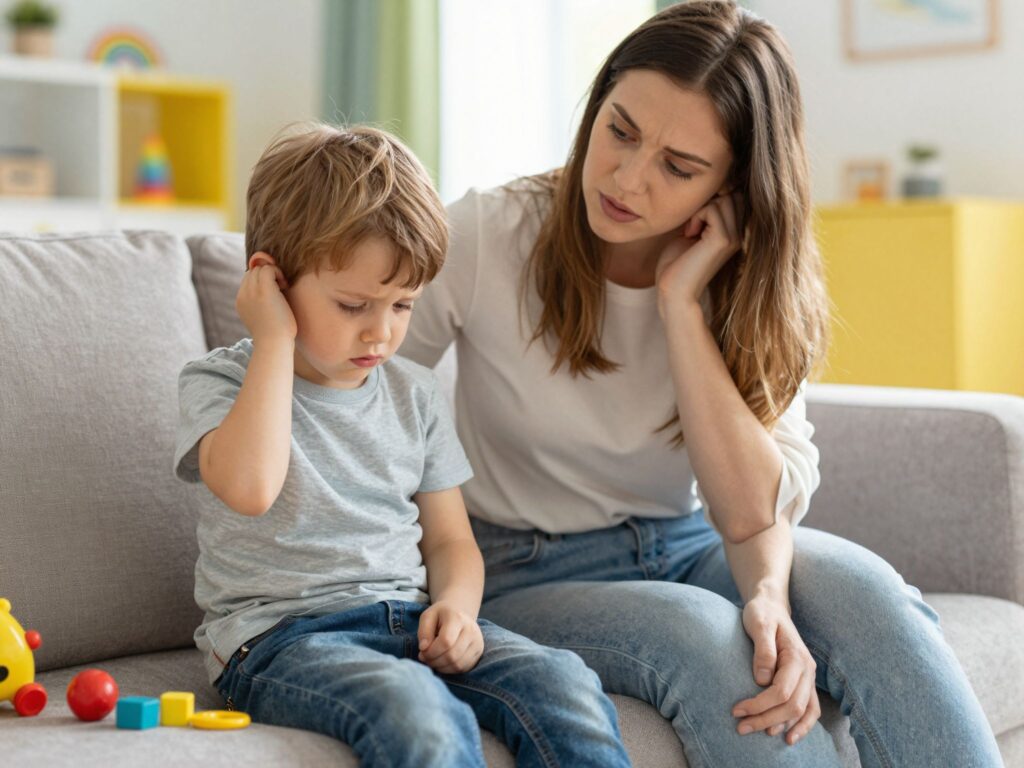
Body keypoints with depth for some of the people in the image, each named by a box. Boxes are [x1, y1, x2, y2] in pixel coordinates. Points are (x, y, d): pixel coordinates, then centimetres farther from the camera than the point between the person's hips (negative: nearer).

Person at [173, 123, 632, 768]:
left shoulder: (413, 393, 15)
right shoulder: (221, 381, 0)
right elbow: (249, 486, -24)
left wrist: (456, 604, -5)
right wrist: (274, 340, -14)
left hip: (409, 619, 5)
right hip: (280, 635, -5)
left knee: (563, 684, -22)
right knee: (417, 711, -36)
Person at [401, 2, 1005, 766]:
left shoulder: (743, 284, -6)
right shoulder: (486, 237, -14)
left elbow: (755, 508, -12)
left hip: (686, 547, 2)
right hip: (530, 577, -2)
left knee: (863, 589, -28)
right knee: (700, 632, -34)